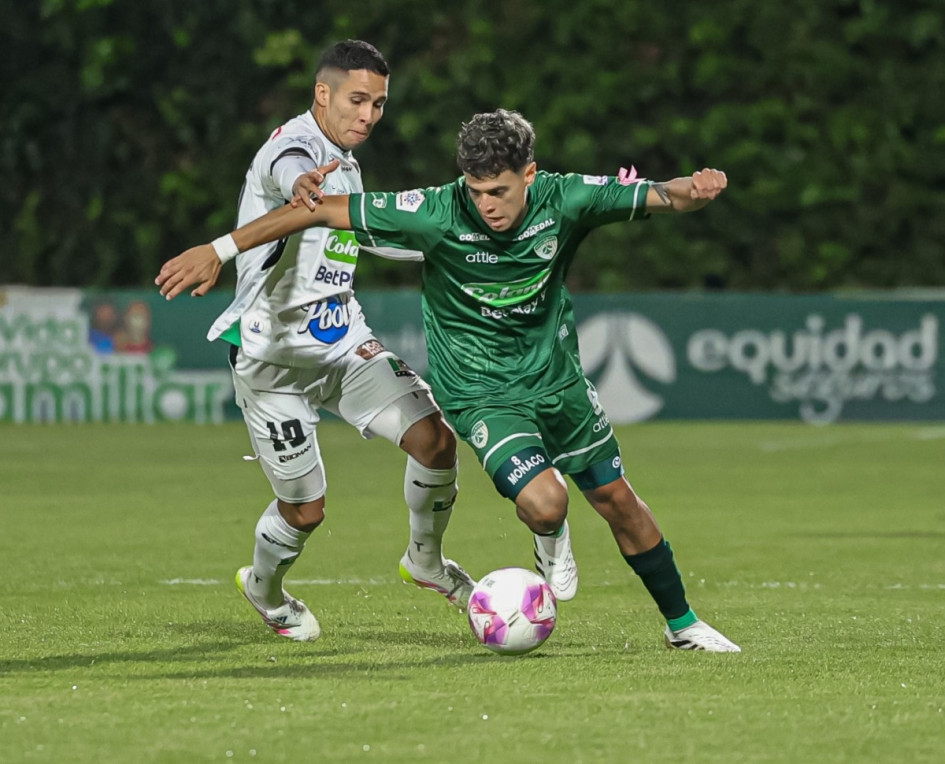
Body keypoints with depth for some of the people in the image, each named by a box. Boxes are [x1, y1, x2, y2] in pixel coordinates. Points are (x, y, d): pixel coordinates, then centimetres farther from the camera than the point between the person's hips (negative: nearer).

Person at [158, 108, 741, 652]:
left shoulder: (564, 200, -20)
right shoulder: (438, 214, -26)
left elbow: (663, 197, -14)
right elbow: (325, 209, -22)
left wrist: (695, 189, -40)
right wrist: (221, 249, -22)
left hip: (557, 376, 3)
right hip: (482, 392, -3)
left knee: (617, 500, 13)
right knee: (544, 503, -25)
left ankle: (682, 624, 35)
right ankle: (551, 538, 14)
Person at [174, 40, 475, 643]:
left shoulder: (345, 164, 11)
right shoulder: (294, 145, -17)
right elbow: (286, 170, -45)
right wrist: (302, 184, -70)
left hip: (344, 344, 7)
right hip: (276, 358, -7)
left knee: (435, 438, -12)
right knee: (305, 509, 1)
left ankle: (426, 560, 14)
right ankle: (264, 588, 34)